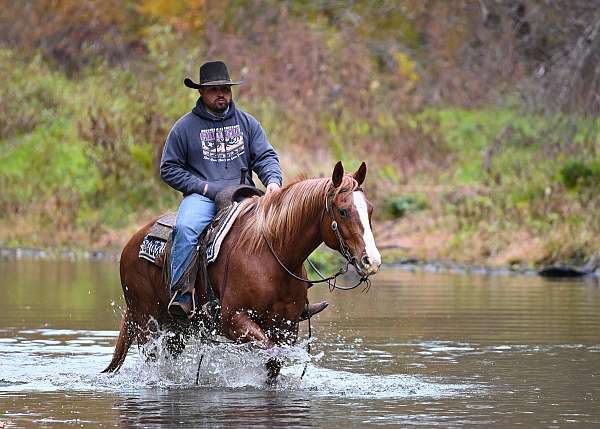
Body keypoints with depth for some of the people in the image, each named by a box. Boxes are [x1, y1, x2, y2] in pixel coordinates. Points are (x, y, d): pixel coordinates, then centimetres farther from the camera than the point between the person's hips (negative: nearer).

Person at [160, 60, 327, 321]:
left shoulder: (247, 123, 14)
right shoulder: (184, 128, 6)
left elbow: (266, 157, 10)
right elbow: (169, 169, 5)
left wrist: (273, 181, -12)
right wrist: (204, 187, -7)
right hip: (201, 198, -3)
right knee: (186, 228, -35)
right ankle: (180, 294, -35)